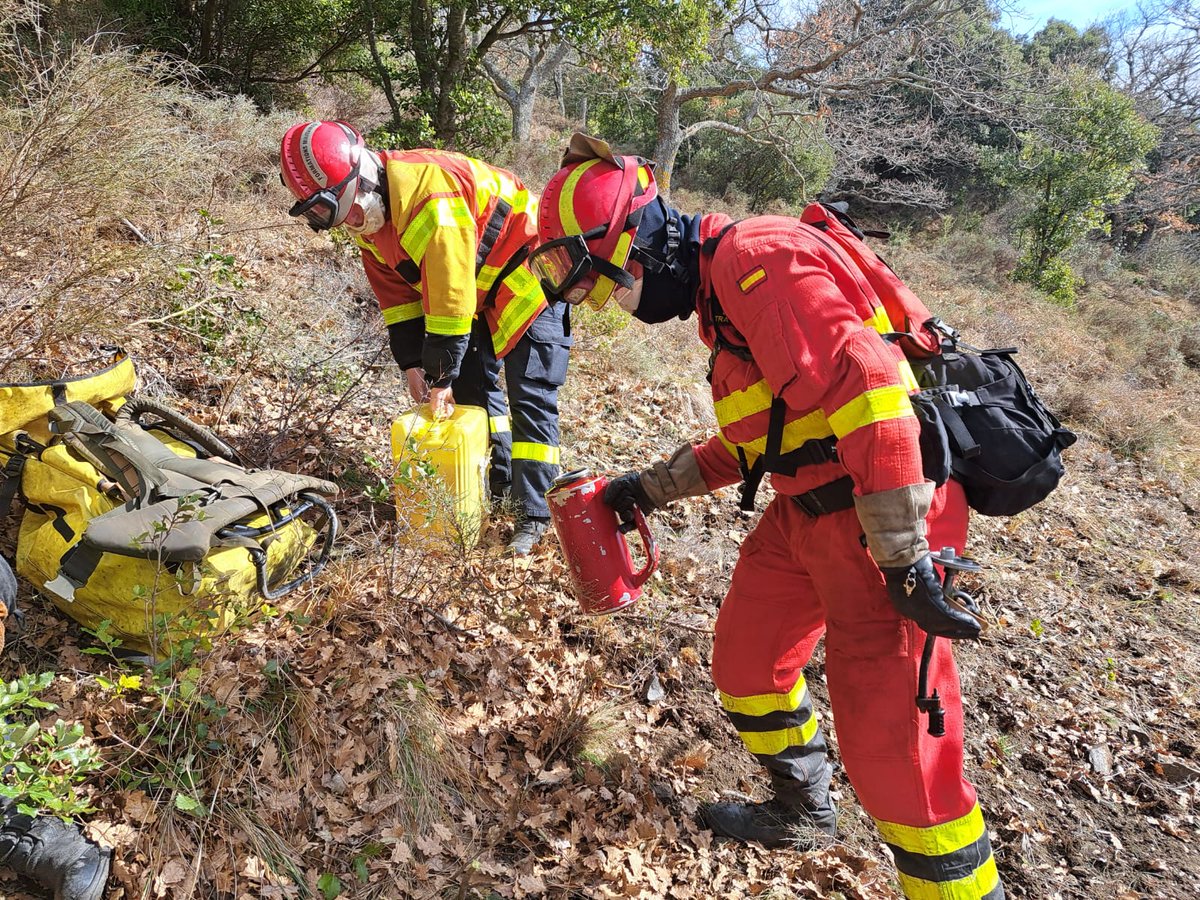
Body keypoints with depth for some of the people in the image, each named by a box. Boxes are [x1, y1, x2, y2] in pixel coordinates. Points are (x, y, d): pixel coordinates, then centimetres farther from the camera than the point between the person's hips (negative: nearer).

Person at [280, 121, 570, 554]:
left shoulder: (429, 190, -35)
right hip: (481, 290, 9)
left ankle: (533, 515, -7)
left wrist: (440, 377, -25)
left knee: (530, 397, -11)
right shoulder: (366, 216, -5)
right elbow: (396, 294, 3)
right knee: (471, 384, 10)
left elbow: (451, 296, -34)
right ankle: (499, 480, 25)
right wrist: (413, 364, -5)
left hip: (529, 276, -9)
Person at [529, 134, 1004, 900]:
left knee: (889, 738, -4)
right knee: (745, 655, 20)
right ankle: (801, 813, 43)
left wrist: (906, 559, -26)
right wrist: (653, 486, 21)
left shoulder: (753, 261, -19)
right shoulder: (719, 290, 14)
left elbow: (868, 391, -28)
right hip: (809, 507, 10)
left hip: (878, 512, -10)